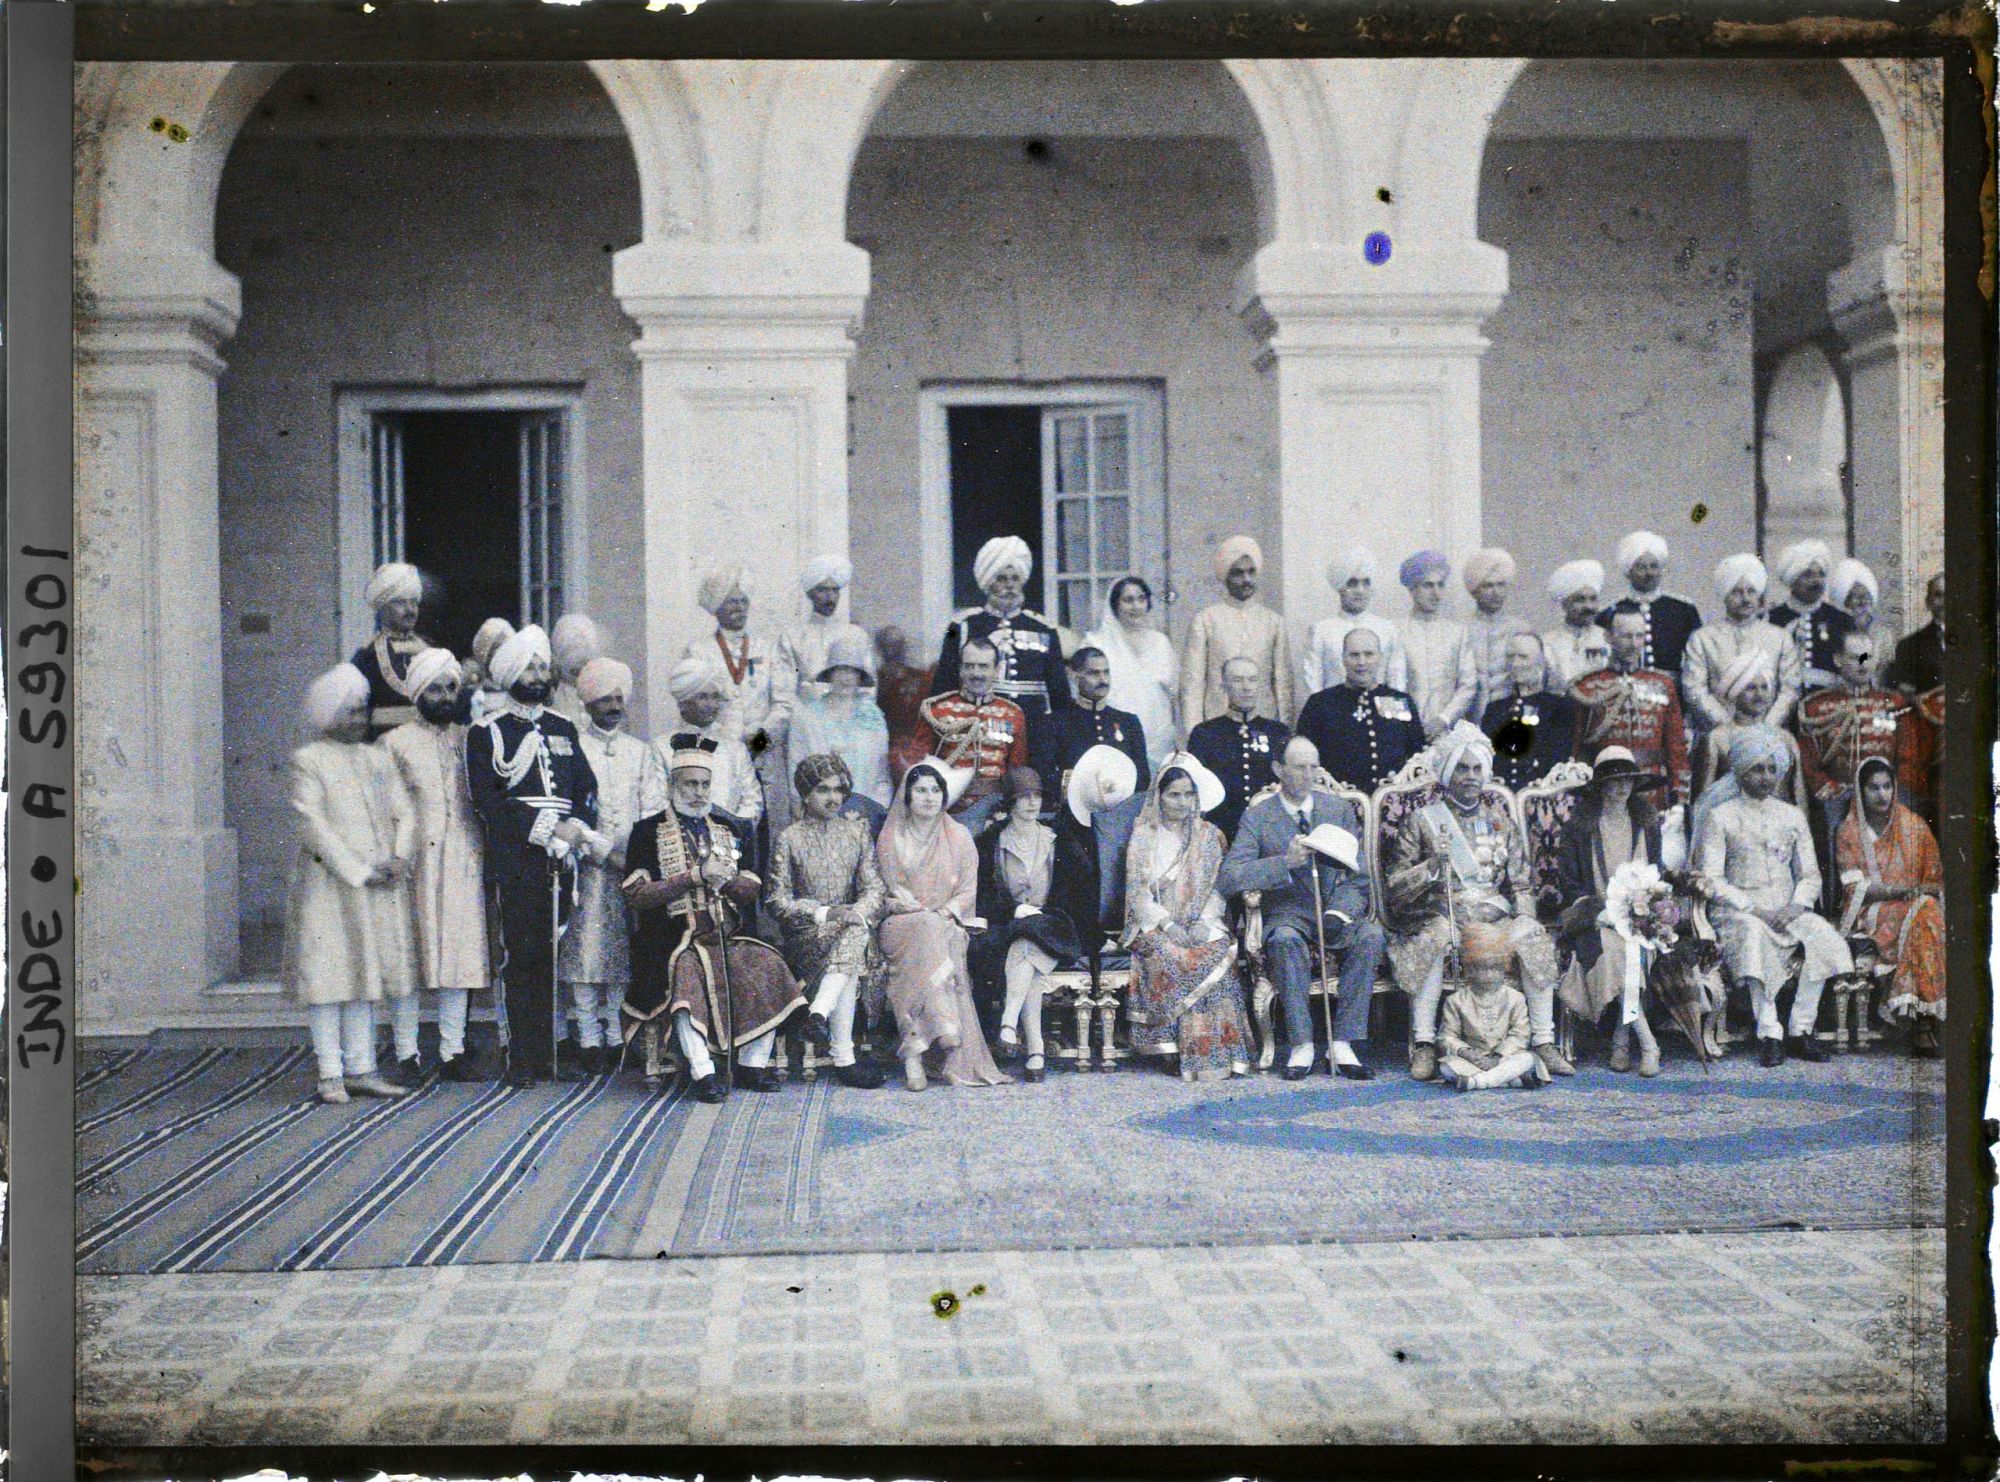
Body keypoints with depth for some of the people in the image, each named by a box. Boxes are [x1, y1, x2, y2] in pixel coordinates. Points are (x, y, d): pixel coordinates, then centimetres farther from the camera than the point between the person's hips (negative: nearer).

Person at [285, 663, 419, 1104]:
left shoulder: (378, 759, 15)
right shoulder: (307, 761, -3)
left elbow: (403, 813, 12)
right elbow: (313, 824, -11)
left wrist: (399, 857, -7)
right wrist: (358, 871, -15)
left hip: (379, 887, 6)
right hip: (328, 882, -6)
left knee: (365, 973, 7)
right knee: (327, 976, -5)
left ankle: (361, 1069, 12)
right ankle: (331, 1074, -1)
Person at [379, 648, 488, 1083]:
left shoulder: (469, 741, 15)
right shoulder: (395, 743, 5)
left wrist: (485, 852, 7)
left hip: (464, 863, 3)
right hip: (416, 863, -3)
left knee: (460, 953, 1)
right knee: (410, 959, -3)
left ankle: (453, 1052, 7)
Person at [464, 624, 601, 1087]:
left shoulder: (564, 728, 20)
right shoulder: (486, 732, 4)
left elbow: (587, 788, 15)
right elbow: (486, 800, -5)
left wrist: (576, 827, -6)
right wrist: (546, 830, -11)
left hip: (561, 858, 4)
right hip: (515, 861, -4)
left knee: (554, 958, 3)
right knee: (521, 957, -5)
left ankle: (549, 1053, 8)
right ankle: (523, 1059, -1)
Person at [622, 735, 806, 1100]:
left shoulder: (727, 831, 20)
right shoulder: (648, 832, 5)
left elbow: (751, 889, 16)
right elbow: (637, 895, -7)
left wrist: (725, 879, -8)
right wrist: (695, 876, -12)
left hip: (727, 936, 4)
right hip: (674, 939, -4)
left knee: (765, 967, -22)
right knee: (686, 972, -36)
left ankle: (753, 1066, -15)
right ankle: (701, 1071, -35)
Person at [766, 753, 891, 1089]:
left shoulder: (857, 832, 14)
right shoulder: (789, 840, 3)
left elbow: (874, 888, 7)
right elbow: (779, 902, -3)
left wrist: (858, 912, -17)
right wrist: (826, 913, -16)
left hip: (852, 923, 3)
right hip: (806, 933, -3)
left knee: (856, 932, -34)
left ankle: (819, 1013, -48)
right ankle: (843, 1058, -43)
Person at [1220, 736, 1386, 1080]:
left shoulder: (1340, 809, 10)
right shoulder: (1257, 816, 1)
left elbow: (1359, 877, 7)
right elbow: (1228, 878, -10)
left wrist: (1340, 913, -14)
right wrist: (1285, 862, -22)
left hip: (1337, 914, 2)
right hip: (1288, 915, -2)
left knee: (1371, 935, -29)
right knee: (1286, 939, -37)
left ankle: (1342, 1045, -27)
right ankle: (1301, 1047, -30)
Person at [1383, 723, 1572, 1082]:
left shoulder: (1500, 818, 18)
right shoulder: (1422, 820, 7)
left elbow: (1520, 882, 17)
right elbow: (1393, 886, 2)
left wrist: (1525, 918, -1)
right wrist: (1432, 867, -14)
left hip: (1495, 915, 3)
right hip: (1440, 914, -3)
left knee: (1536, 941, -25)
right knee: (1431, 942, -37)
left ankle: (1543, 1042, -19)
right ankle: (1423, 1045, -33)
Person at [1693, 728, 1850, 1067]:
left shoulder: (1793, 816, 16)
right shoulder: (1722, 817, 2)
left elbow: (1810, 874, 14)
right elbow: (1710, 879, -5)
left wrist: (1796, 906, -7)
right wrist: (1753, 908, -15)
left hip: (1787, 910, 4)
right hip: (1736, 911, -4)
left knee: (1822, 935, -26)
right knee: (1755, 935, -38)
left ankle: (1800, 1030, -20)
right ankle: (1769, 1033, -33)